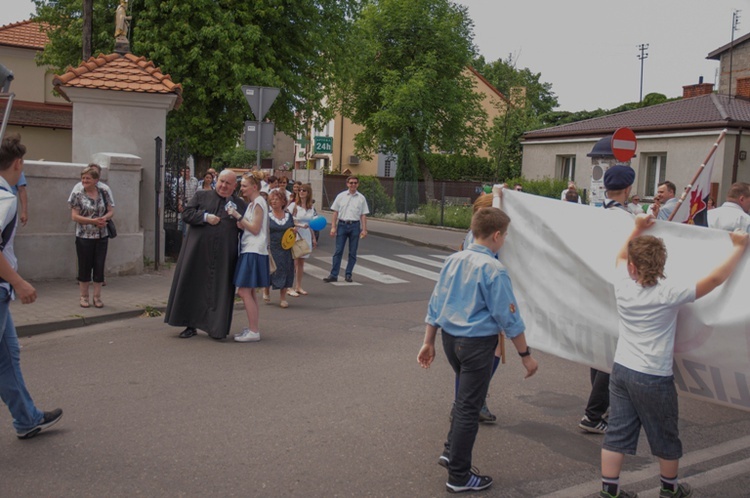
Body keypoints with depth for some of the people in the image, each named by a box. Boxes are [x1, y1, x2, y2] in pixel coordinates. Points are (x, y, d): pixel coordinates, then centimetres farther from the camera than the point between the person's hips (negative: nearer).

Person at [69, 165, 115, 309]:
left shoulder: (103, 193, 5)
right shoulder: (77, 195, -4)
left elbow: (111, 211, 9)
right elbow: (74, 216, -8)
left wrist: (104, 218, -13)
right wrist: (94, 221, -18)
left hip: (102, 237, 2)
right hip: (84, 237, -2)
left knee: (99, 267, 5)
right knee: (85, 267, 5)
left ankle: (97, 297, 15)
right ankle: (84, 297, 17)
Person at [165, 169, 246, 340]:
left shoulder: (240, 204, 10)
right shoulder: (201, 196, 9)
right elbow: (186, 214, 1)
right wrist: (206, 217, -11)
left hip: (224, 255, 0)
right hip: (198, 251, 1)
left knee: (220, 290, 2)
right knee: (193, 286, 5)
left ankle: (216, 328, 12)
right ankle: (191, 325, 17)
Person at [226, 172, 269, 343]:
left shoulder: (258, 202, -11)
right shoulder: (253, 203, 16)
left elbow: (255, 229, -16)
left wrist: (238, 216, -16)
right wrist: (237, 219, 7)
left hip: (254, 252, -10)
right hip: (249, 251, 10)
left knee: (244, 291, -10)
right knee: (249, 292, 12)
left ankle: (254, 331, -6)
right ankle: (253, 328, 18)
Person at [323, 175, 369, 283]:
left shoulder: (361, 198, 6)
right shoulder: (341, 196, 5)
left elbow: (363, 215, 6)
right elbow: (335, 213, 5)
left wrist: (364, 230, 0)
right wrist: (333, 227, -2)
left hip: (355, 225, 1)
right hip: (342, 224, -1)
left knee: (353, 252, 5)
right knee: (338, 251, -2)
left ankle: (348, 274, 15)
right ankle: (333, 275, -1)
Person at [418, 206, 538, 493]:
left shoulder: (452, 261, 3)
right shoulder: (493, 269, -16)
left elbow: (435, 305, 7)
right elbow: (508, 317, -14)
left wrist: (428, 342, 15)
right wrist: (525, 354, -5)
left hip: (450, 338, 7)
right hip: (477, 343, -7)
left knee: (466, 397, 28)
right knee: (468, 408, 4)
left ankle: (451, 451, 30)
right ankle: (459, 477, 16)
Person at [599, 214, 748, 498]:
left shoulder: (623, 286, -4)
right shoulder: (669, 295, -18)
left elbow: (621, 256, 17)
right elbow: (716, 279, -14)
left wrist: (638, 229, 24)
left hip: (621, 370, 4)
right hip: (653, 379, -4)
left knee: (617, 433, 11)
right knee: (665, 437, 17)